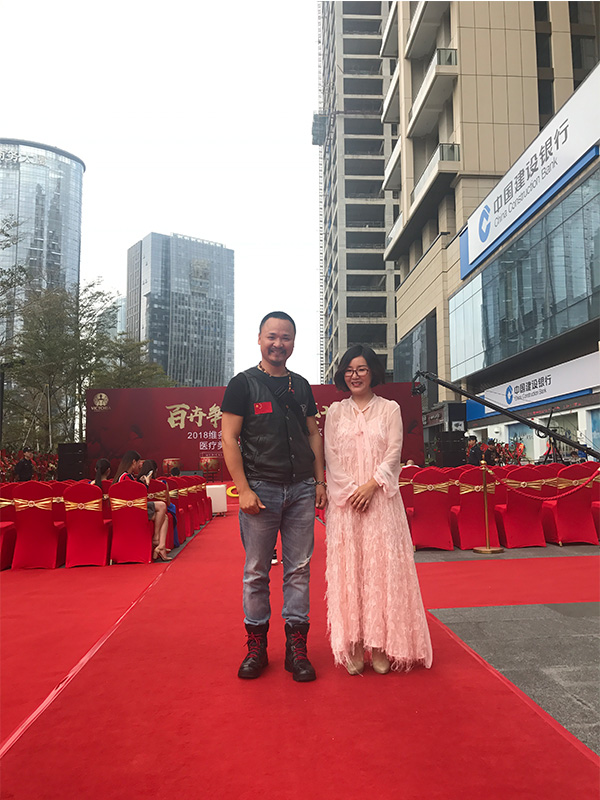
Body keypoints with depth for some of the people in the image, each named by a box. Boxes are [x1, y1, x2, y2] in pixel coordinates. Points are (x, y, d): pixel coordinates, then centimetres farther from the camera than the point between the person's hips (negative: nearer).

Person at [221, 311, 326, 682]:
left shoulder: (301, 385, 13)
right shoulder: (244, 383, 0)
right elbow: (229, 438, -4)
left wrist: (320, 481, 8)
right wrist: (244, 489, -12)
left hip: (301, 488, 4)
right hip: (261, 488, -3)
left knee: (299, 568, 6)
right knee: (257, 571, 5)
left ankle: (297, 646, 17)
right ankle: (256, 645, 18)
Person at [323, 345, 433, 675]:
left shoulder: (389, 409, 7)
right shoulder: (335, 412, 11)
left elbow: (393, 454, 0)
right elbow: (331, 457, 4)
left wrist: (371, 485, -13)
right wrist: (351, 490, -8)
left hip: (380, 498, -1)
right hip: (344, 501, 1)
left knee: (383, 567, -1)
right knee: (348, 568, 1)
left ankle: (381, 646, 7)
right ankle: (353, 648, 7)